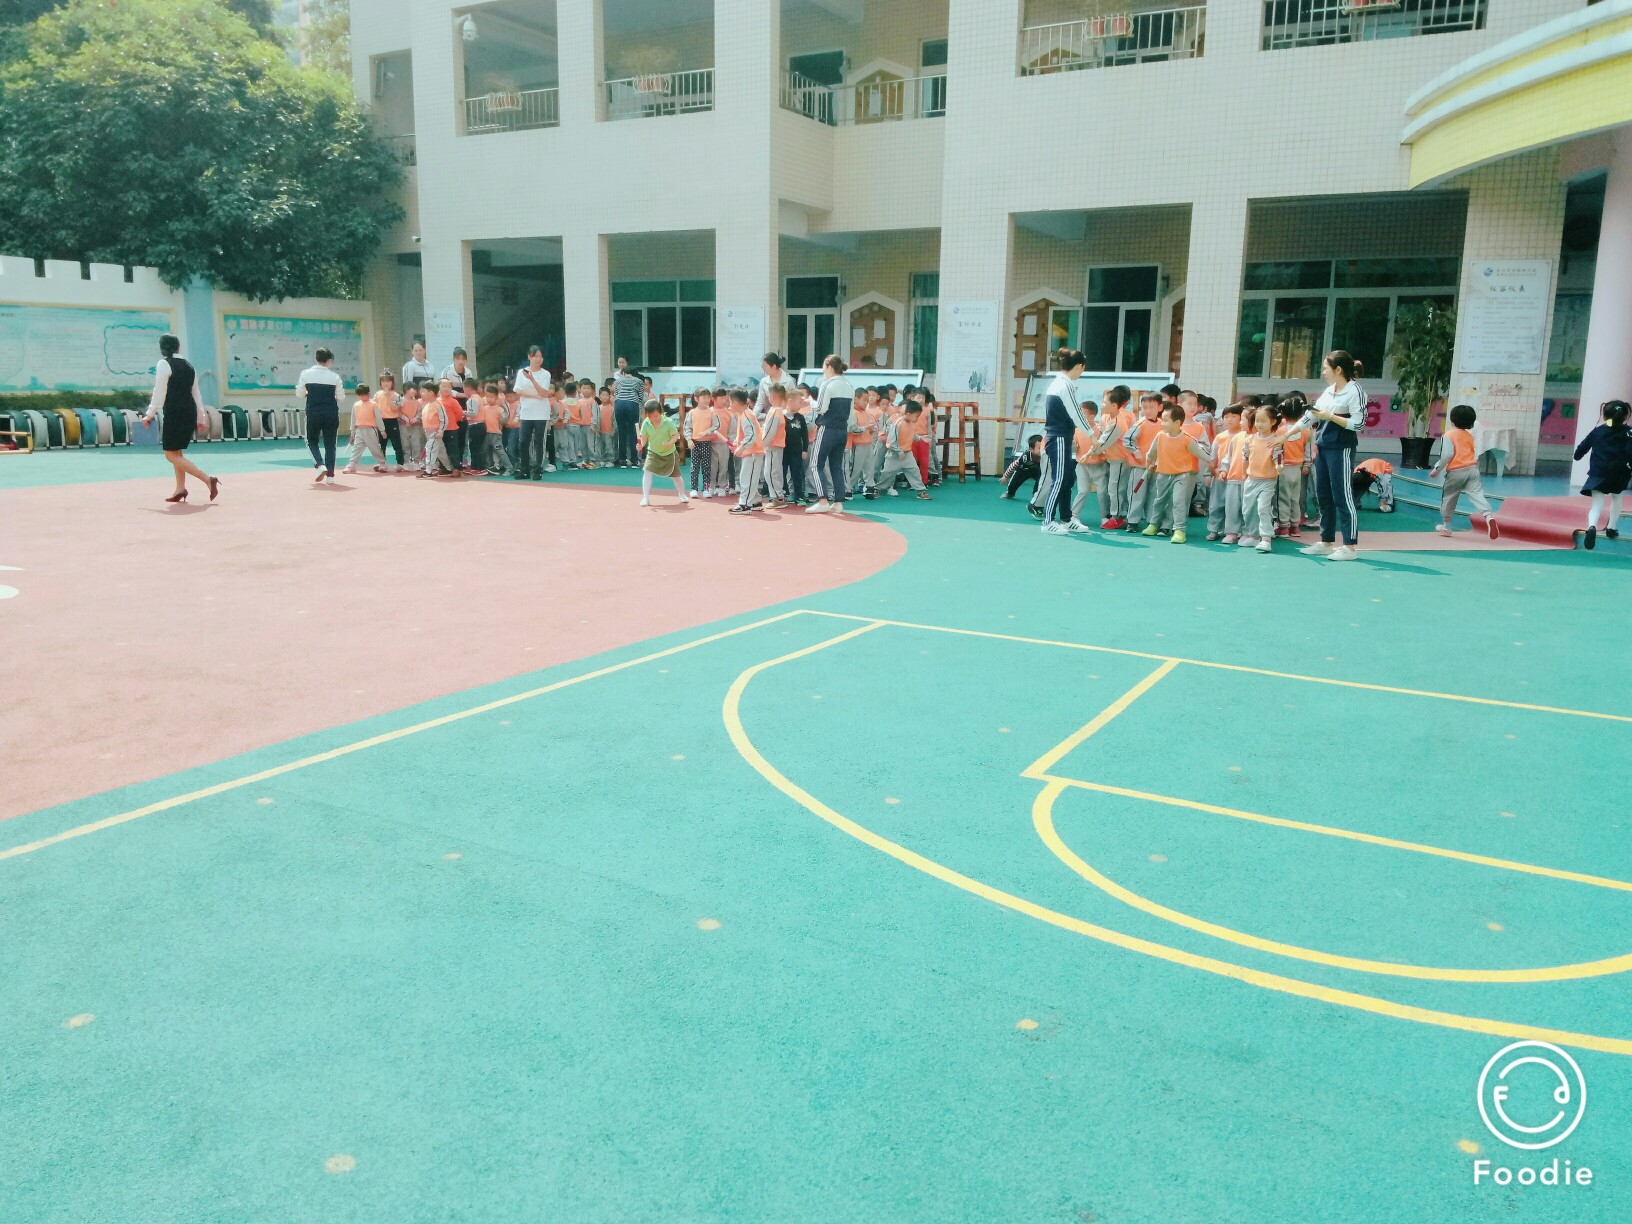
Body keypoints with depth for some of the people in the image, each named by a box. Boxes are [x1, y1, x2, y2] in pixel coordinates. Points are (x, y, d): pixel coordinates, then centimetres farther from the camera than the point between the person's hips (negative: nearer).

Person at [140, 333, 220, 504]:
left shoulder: (164, 364, -9)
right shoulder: (189, 366, 11)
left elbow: (159, 392, -12)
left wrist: (150, 414, -6)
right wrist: (200, 416, 20)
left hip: (174, 413, -8)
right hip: (190, 412, 8)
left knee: (172, 455, -4)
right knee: (177, 451, 18)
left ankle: (208, 480, -16)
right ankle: (180, 489, 14)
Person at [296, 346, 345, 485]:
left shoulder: (306, 374, -1)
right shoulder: (334, 376, -1)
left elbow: (300, 394, 6)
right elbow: (340, 397, 5)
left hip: (313, 412, 0)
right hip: (331, 413, 0)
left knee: (311, 441, 16)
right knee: (330, 443, 10)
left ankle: (320, 465, -7)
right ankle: (330, 475, 7)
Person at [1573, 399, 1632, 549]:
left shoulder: (1597, 431, 7)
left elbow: (1583, 447, 15)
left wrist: (1578, 455, 35)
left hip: (1598, 473, 0)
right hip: (1618, 473, 0)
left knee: (1597, 504, -6)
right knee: (1616, 498, 29)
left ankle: (1592, 527, -37)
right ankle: (1611, 529, 35)